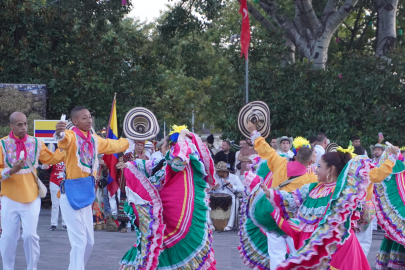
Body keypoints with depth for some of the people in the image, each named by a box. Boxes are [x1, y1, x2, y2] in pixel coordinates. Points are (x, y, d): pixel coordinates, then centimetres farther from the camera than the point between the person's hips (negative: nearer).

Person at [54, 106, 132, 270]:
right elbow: (64, 141, -38)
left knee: (89, 241, 14)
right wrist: (60, 134, -61)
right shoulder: (72, 136, -12)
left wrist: (132, 142, 42)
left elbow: (113, 145, 30)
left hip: (86, 192, 8)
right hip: (72, 192, -8)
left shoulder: (94, 139, 11)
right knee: (79, 242, -9)